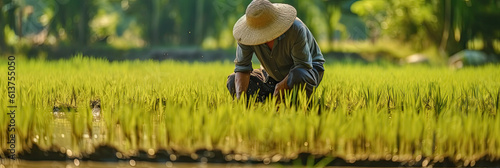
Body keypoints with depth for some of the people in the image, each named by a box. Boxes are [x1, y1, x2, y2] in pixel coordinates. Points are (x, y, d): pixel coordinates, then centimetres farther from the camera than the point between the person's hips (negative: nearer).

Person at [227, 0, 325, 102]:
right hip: (274, 76, 5)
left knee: (298, 77, -42)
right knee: (233, 82, -12)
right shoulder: (248, 34, -22)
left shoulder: (296, 29, -34)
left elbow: (303, 66, -28)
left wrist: (281, 86, -37)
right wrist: (239, 98, -33)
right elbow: (242, 68, -18)